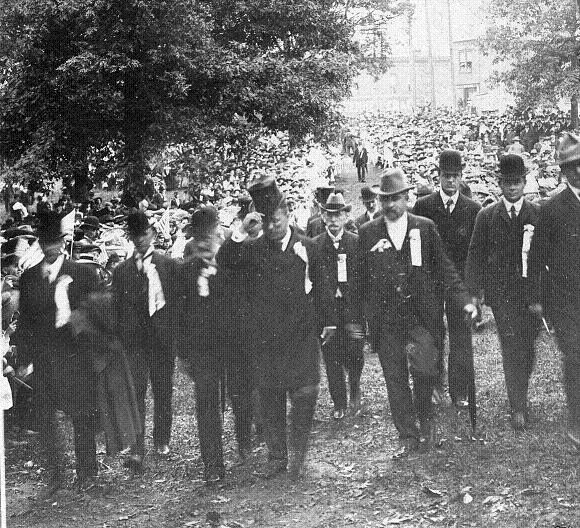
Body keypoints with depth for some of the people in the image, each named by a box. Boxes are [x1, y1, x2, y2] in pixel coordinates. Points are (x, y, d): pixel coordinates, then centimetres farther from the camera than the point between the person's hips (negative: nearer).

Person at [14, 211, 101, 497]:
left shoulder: (83, 274, -2)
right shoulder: (29, 277, 6)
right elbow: (24, 321, 9)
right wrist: (23, 360, 5)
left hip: (76, 357, -2)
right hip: (44, 359, 3)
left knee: (82, 417, 4)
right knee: (46, 418, 6)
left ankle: (86, 473, 18)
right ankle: (55, 474, 19)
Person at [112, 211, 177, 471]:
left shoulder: (168, 265, 5)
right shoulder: (121, 270, 8)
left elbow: (176, 301, 5)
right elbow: (118, 308, 8)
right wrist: (119, 341, 2)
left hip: (163, 338, 0)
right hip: (134, 340, 0)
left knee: (163, 392, 8)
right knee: (135, 393, -8)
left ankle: (162, 441, 25)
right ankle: (136, 450, -9)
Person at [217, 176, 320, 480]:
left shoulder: (307, 247, 3)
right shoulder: (253, 250, 5)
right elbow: (223, 262, -11)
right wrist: (241, 231, -19)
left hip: (301, 337, -2)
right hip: (265, 338, 2)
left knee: (303, 399, -1)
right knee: (270, 400, 8)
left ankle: (298, 458, 13)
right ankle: (276, 457, 20)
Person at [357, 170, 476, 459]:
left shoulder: (425, 228, 3)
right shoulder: (367, 233, 3)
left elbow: (444, 268, 5)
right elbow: (360, 279, 6)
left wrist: (464, 300, -5)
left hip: (422, 316, -1)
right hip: (385, 321, 1)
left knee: (425, 371, -11)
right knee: (395, 379, 4)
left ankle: (425, 418, 18)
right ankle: (407, 437, 16)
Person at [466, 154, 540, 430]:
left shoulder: (539, 215, 4)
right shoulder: (487, 216, 4)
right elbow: (476, 258, 5)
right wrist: (473, 295, 0)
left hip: (532, 290, 1)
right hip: (501, 292, -1)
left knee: (527, 347, 7)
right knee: (512, 348, -6)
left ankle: (520, 395, 29)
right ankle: (518, 408, 1)